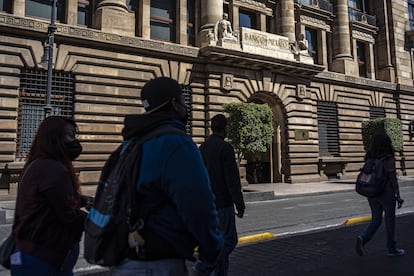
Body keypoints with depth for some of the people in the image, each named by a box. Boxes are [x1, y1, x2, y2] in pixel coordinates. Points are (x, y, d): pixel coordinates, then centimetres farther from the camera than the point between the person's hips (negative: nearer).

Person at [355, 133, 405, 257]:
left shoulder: (370, 158, 3)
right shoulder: (388, 159, -15)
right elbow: (393, 179, -14)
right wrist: (398, 196, -7)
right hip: (387, 193, -5)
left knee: (375, 220, 13)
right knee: (390, 221, 12)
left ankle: (362, 238, -10)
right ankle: (391, 249, 26)